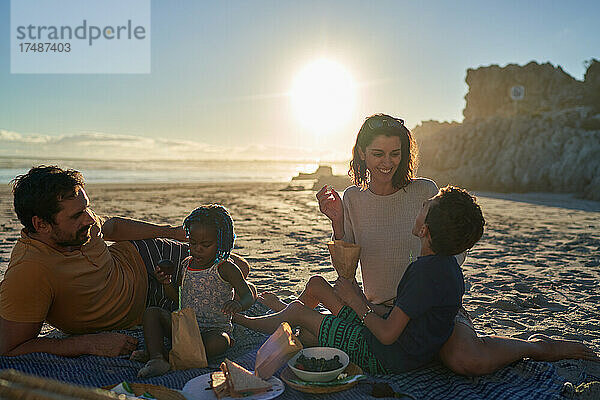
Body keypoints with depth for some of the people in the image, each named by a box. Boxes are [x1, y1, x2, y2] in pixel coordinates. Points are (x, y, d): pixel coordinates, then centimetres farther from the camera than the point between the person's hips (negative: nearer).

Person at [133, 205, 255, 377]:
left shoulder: (225, 268, -9)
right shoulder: (186, 264, 9)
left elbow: (249, 296, -17)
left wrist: (238, 304, -41)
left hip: (216, 329, -5)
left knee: (218, 342, -37)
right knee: (152, 313, -11)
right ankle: (157, 359, -28)